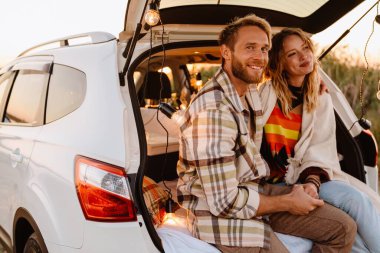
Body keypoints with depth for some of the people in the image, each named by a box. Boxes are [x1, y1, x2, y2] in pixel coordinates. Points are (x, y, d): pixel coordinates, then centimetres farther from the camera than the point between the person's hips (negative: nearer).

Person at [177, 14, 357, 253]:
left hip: (254, 189, 9)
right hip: (219, 213, -9)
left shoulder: (252, 91, 6)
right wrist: (287, 203, -13)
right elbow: (225, 202, -27)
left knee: (344, 228, 5)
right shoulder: (213, 111, -27)